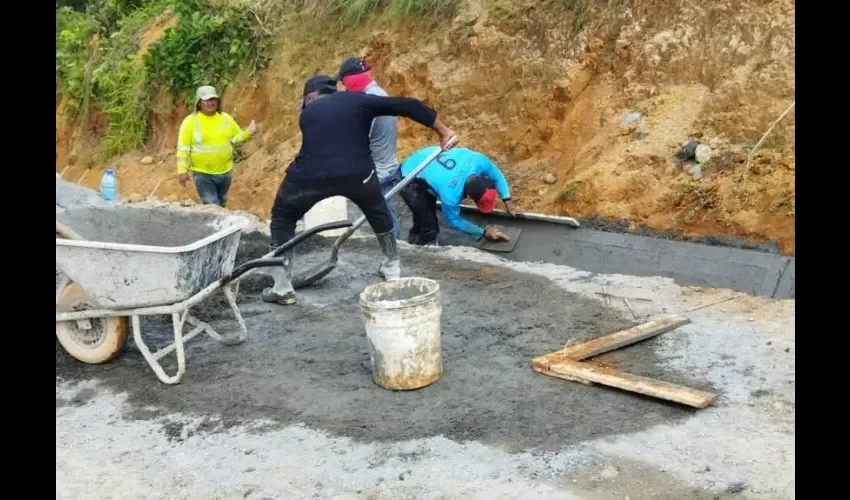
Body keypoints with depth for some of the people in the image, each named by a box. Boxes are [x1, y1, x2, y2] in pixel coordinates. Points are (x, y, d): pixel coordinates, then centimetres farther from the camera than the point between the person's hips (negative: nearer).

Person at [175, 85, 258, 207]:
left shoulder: (226, 118, 0)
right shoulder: (191, 121, -12)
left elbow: (238, 137, 9)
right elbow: (183, 148, -11)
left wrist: (248, 133, -12)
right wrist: (182, 171, -17)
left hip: (225, 172, 5)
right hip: (202, 174, -4)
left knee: (221, 206, 21)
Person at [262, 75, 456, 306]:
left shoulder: (307, 113, 25)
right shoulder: (358, 100, 17)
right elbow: (408, 106, 10)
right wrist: (443, 131, 18)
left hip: (310, 175, 1)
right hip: (356, 172, 0)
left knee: (282, 219, 24)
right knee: (378, 214, 30)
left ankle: (281, 288, 23)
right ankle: (392, 269, 41)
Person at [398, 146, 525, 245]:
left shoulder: (479, 161, -28)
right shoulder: (450, 195, -40)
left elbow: (497, 176, -5)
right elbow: (454, 220, -18)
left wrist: (508, 202, -8)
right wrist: (484, 232, -11)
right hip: (409, 181, -8)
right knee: (429, 228, -11)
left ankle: (414, 243, 44)